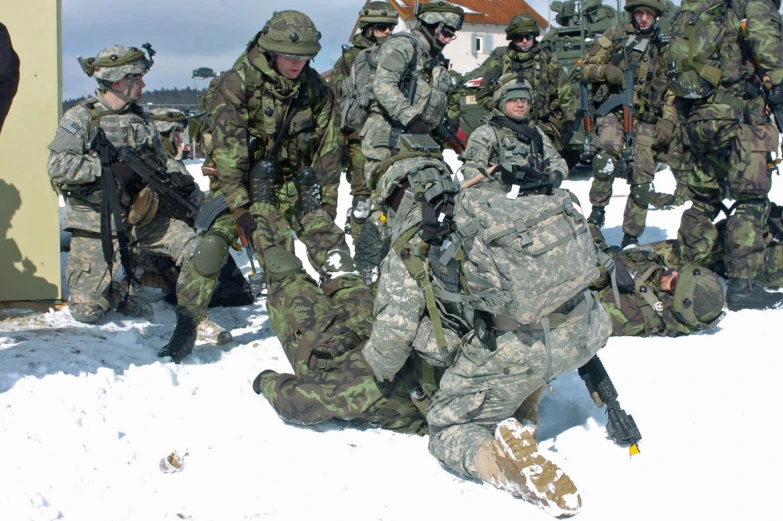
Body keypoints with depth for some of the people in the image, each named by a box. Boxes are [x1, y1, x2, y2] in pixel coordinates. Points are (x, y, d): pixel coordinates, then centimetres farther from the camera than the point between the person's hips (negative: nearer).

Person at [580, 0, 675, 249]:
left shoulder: (663, 48, 15)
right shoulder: (614, 37, 9)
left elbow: (671, 90, 16)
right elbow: (586, 69, 9)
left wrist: (668, 120, 2)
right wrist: (606, 70, -12)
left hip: (646, 121, 3)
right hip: (615, 112, -3)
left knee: (642, 181, -1)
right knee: (606, 158, -32)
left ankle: (631, 238, 12)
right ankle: (597, 211, -14)